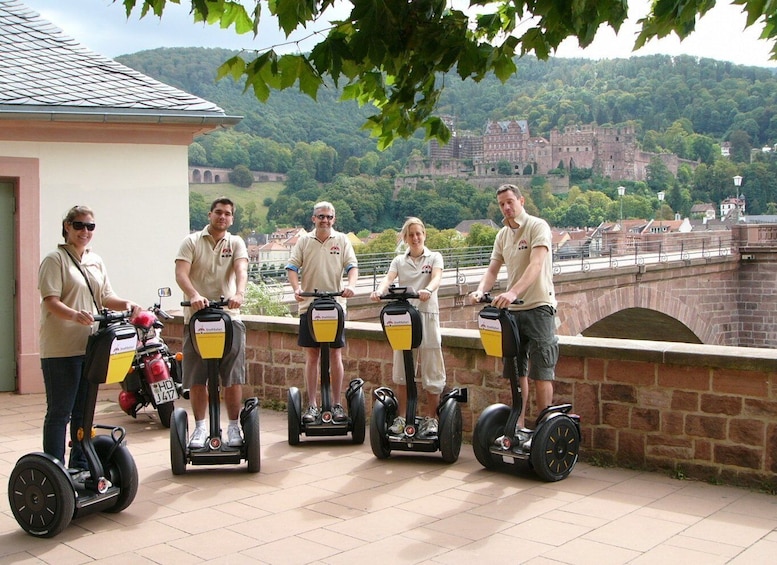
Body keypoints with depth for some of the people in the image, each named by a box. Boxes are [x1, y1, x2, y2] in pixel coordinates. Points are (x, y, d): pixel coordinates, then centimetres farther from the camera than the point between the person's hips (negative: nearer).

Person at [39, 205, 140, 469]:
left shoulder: (96, 261, 15)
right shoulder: (55, 259, -6)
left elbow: (106, 297, 13)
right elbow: (51, 301, -16)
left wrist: (126, 305, -8)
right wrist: (74, 315, -34)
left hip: (90, 346, 7)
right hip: (61, 349, -7)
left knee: (84, 410, 15)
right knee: (59, 412, -2)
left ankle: (80, 465, 25)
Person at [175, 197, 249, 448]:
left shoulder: (236, 243, 9)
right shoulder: (192, 241, 6)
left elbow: (241, 270, -10)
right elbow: (181, 273, -9)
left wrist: (239, 294, -31)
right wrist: (194, 295, -29)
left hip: (229, 317, 0)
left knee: (233, 378, 1)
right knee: (196, 379, 4)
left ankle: (234, 427, 13)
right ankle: (200, 427, 17)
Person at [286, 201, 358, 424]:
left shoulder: (342, 240, 7)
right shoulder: (304, 241, 8)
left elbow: (352, 266, -1)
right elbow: (292, 267, 1)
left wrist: (351, 285, -21)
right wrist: (296, 288, -18)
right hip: (309, 305, 1)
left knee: (335, 355, 3)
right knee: (312, 356, 4)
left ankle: (337, 404, 11)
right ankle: (312, 405, 10)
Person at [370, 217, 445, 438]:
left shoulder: (434, 257, 6)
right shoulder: (399, 261, 13)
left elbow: (437, 277, -14)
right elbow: (388, 279, -6)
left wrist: (428, 290, -37)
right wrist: (379, 291, -29)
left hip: (427, 315, -3)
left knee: (431, 370, -1)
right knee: (401, 371, 6)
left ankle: (430, 419, 9)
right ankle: (402, 417, 16)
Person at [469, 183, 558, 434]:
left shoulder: (537, 226, -9)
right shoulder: (503, 235, 13)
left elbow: (536, 265, -23)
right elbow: (493, 270, 8)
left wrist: (513, 292, -36)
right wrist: (481, 290, -14)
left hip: (538, 306, -7)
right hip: (512, 309, 7)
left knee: (541, 372, -5)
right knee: (517, 371, 11)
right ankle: (519, 425, 19)